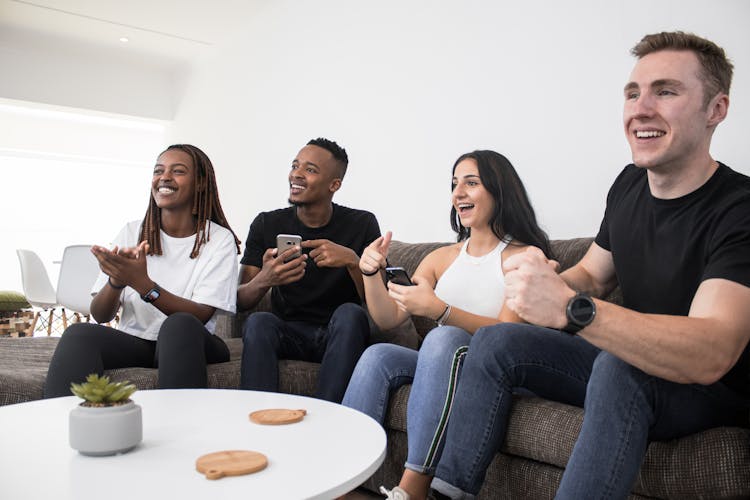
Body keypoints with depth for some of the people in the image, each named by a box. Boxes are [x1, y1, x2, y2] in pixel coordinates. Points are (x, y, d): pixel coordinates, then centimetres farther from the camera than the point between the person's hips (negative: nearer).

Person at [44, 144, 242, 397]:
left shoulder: (219, 239, -2)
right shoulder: (132, 233, 7)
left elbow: (200, 316, -15)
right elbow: (100, 316, 2)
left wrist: (142, 284, -28)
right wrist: (116, 281, -21)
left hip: (188, 346, -2)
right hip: (134, 342, 2)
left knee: (179, 326, -36)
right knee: (78, 333, -27)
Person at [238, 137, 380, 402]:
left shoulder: (362, 224, -2)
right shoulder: (267, 224, 1)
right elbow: (240, 301, -3)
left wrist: (352, 261, -26)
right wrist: (264, 280, -27)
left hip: (338, 338, 0)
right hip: (288, 333, 1)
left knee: (350, 313, -31)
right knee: (258, 322, -29)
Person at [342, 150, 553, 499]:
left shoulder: (524, 256, -3)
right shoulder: (442, 258, 13)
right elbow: (388, 319, 8)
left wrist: (438, 310, -29)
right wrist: (371, 273, -10)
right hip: (443, 367, 5)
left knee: (444, 338, -33)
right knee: (378, 355, -20)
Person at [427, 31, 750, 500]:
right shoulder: (630, 184, -1)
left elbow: (710, 357, -37)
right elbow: (592, 275, 8)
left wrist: (569, 307, -48)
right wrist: (547, 281, -17)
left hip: (712, 392, -6)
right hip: (625, 365, 7)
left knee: (618, 366, -37)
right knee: (494, 342, -6)